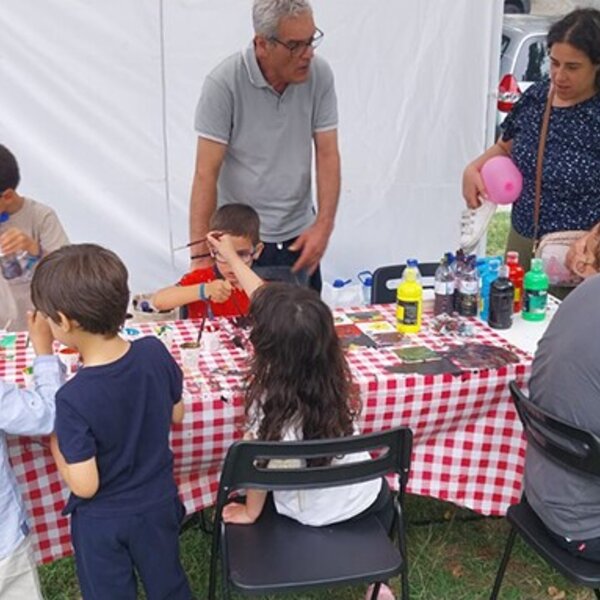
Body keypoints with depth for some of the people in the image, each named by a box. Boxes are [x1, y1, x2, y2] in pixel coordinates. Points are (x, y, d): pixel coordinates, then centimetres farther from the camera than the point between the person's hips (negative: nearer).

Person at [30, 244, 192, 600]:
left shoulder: (74, 399, -32)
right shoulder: (156, 353, -19)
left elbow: (85, 486, -25)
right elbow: (176, 415, -2)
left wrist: (54, 437, -12)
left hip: (103, 520, -3)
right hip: (159, 503, 4)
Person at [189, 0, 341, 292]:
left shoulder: (319, 75, -6)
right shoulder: (223, 84, -16)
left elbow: (327, 154, -2)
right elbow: (206, 173, -17)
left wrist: (324, 225, -13)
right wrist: (200, 254, -21)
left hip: (299, 236, 3)